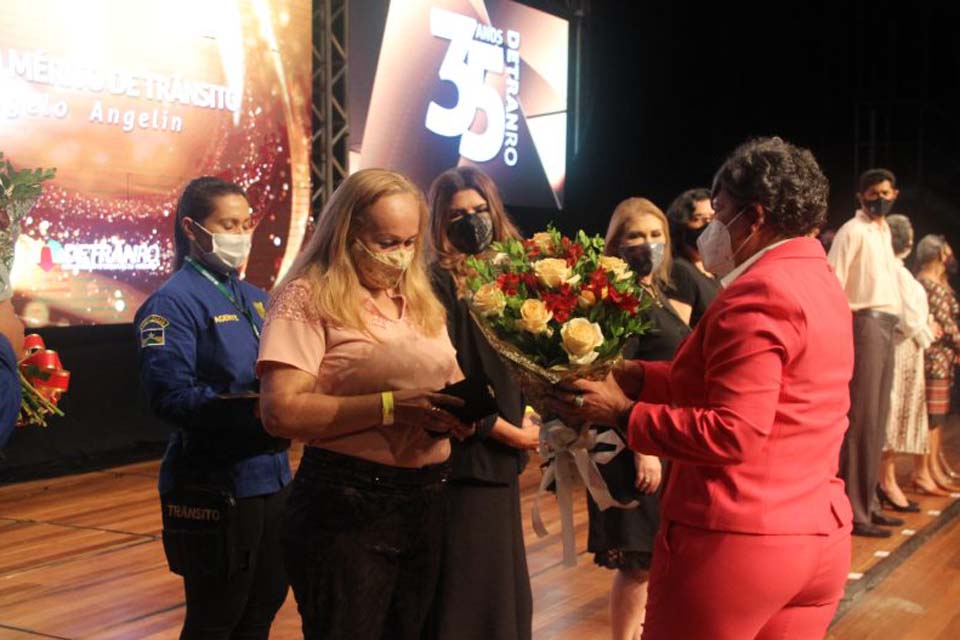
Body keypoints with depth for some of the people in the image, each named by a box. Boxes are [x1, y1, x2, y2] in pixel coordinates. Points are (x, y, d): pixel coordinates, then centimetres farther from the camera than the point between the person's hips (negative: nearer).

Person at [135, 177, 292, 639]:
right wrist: (257, 409, -28)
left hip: (273, 476, 7)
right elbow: (171, 397, -22)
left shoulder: (255, 299, 12)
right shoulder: (174, 302, -12)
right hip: (215, 486, -7)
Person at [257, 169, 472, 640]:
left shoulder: (419, 300, 12)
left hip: (428, 499, 7)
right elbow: (281, 412, -19)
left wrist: (462, 406, -3)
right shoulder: (308, 298, -9)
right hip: (346, 505, -7)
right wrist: (391, 406, -23)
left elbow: (448, 382, 21)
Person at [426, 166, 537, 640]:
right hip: (464, 455, -8)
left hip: (500, 456, 8)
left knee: (503, 585, 16)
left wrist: (526, 414, 1)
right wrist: (510, 432, -11)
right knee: (465, 595, -1)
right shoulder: (437, 281, -12)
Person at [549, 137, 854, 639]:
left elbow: (732, 434, -23)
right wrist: (640, 376, 8)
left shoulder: (756, 294, -17)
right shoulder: (821, 281, 13)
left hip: (733, 541, -9)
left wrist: (624, 413, -17)